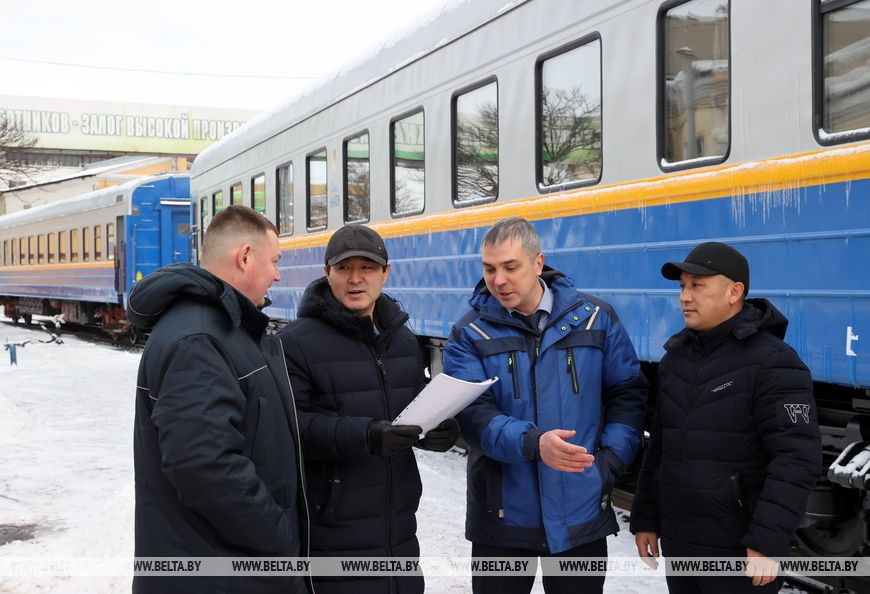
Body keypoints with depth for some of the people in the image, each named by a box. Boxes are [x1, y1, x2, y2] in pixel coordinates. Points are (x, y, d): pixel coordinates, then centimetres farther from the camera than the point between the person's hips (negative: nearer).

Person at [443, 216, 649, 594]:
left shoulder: (595, 319, 1)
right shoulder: (471, 334, -4)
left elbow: (627, 392, 6)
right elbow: (473, 412, -15)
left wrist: (611, 458, -7)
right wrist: (532, 443, -32)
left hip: (581, 513, 1)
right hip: (503, 517, -1)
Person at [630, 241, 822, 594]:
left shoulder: (771, 362, -13)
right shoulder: (675, 359, 10)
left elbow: (797, 459, -20)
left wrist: (768, 543, -25)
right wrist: (644, 519, 14)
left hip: (740, 551, -7)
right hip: (678, 544, 7)